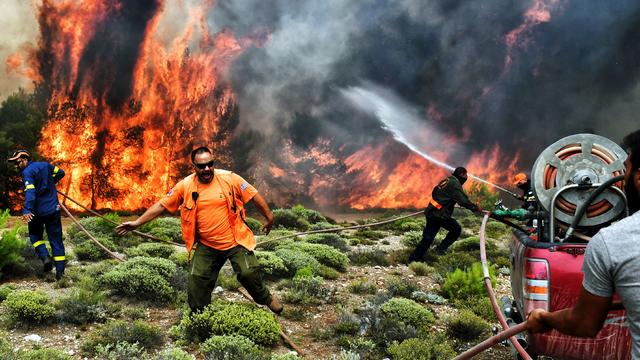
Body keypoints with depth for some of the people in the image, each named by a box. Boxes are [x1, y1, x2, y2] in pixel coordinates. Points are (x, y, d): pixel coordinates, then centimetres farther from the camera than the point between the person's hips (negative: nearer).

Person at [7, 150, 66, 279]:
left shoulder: (27, 172, -12)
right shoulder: (45, 165, 7)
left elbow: (30, 192, -26)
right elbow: (60, 172, 18)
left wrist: (27, 210, -37)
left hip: (38, 211, -5)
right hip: (53, 209, 5)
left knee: (35, 235, 19)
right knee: (56, 239, 7)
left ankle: (45, 256, -4)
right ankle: (60, 270, 4)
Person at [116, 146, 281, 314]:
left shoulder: (229, 178, -10)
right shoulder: (185, 186, -5)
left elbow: (254, 196, -3)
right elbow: (161, 205, -1)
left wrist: (269, 216, 1)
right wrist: (137, 222, -4)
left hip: (235, 241, -2)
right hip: (206, 246, 2)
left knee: (248, 273, -10)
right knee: (196, 280, 3)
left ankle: (267, 299, 21)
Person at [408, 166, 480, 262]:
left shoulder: (446, 181, 15)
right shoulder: (455, 184, -12)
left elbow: (434, 192, 24)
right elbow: (464, 201, -17)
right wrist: (476, 208, -6)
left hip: (431, 212, 9)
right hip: (440, 215, -9)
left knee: (427, 238, 10)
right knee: (456, 229, 10)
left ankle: (413, 259, 9)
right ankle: (441, 248, 8)